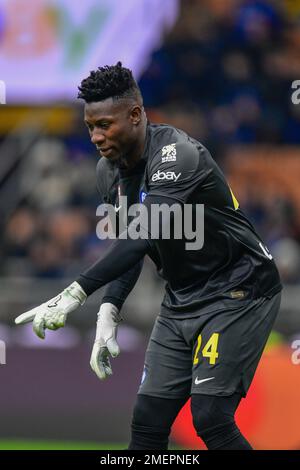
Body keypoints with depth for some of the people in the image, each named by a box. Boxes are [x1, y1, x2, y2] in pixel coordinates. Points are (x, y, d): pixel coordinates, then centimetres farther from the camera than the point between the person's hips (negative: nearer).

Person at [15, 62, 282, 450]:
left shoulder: (178, 155, -26)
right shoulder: (110, 171, 1)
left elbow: (144, 235, -39)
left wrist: (76, 293, -47)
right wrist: (109, 312, -8)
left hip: (237, 291, -8)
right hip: (182, 299, 8)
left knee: (210, 418, -17)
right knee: (148, 419, 2)